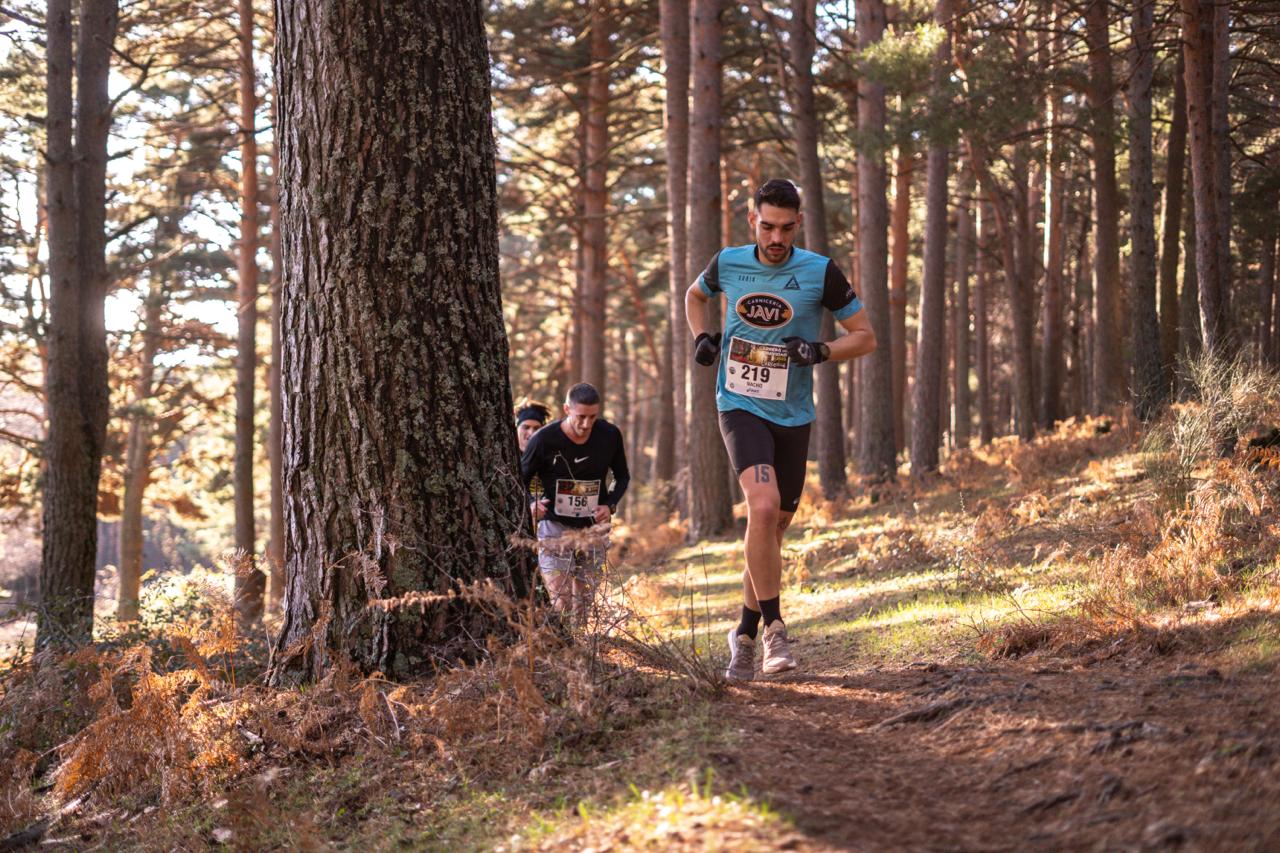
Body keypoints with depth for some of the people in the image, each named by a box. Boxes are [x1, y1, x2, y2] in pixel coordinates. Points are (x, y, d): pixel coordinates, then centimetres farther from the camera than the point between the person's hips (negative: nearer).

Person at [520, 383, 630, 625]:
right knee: (561, 604, -13)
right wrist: (530, 504, -23)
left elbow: (622, 477, 11)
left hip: (593, 530, 3)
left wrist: (610, 505, -7)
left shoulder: (610, 435, -5)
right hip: (555, 527, -3)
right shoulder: (544, 439, -14)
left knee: (584, 605, 6)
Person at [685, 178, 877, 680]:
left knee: (774, 528, 9)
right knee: (763, 506, -25)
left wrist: (821, 351, -17)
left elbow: (865, 336, 1)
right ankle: (773, 626, -15)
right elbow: (695, 295, 22)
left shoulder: (821, 272, -6)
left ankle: (745, 632, 26)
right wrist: (701, 337, 3)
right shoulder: (727, 264, -1)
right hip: (740, 407, -1)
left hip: (793, 416, 1)